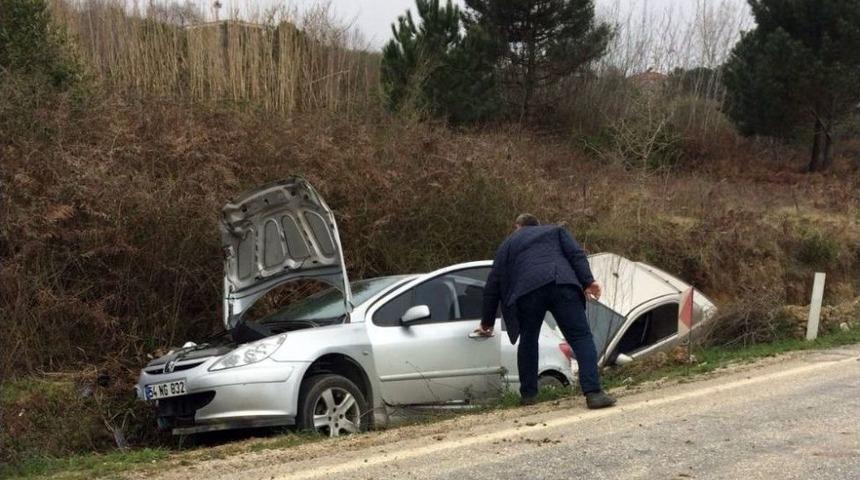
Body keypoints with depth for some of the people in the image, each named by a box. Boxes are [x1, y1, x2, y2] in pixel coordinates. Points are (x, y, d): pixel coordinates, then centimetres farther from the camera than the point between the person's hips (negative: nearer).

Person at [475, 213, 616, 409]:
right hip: (562, 285, 0)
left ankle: (528, 394, 22)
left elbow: (492, 286, 29)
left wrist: (487, 322, 37)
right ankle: (593, 392, -14)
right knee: (581, 337, -1)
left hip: (527, 292, 1)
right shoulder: (555, 231, 33)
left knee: (528, 340, 20)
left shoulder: (507, 244, 33)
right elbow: (576, 254, 13)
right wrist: (588, 281, 2)